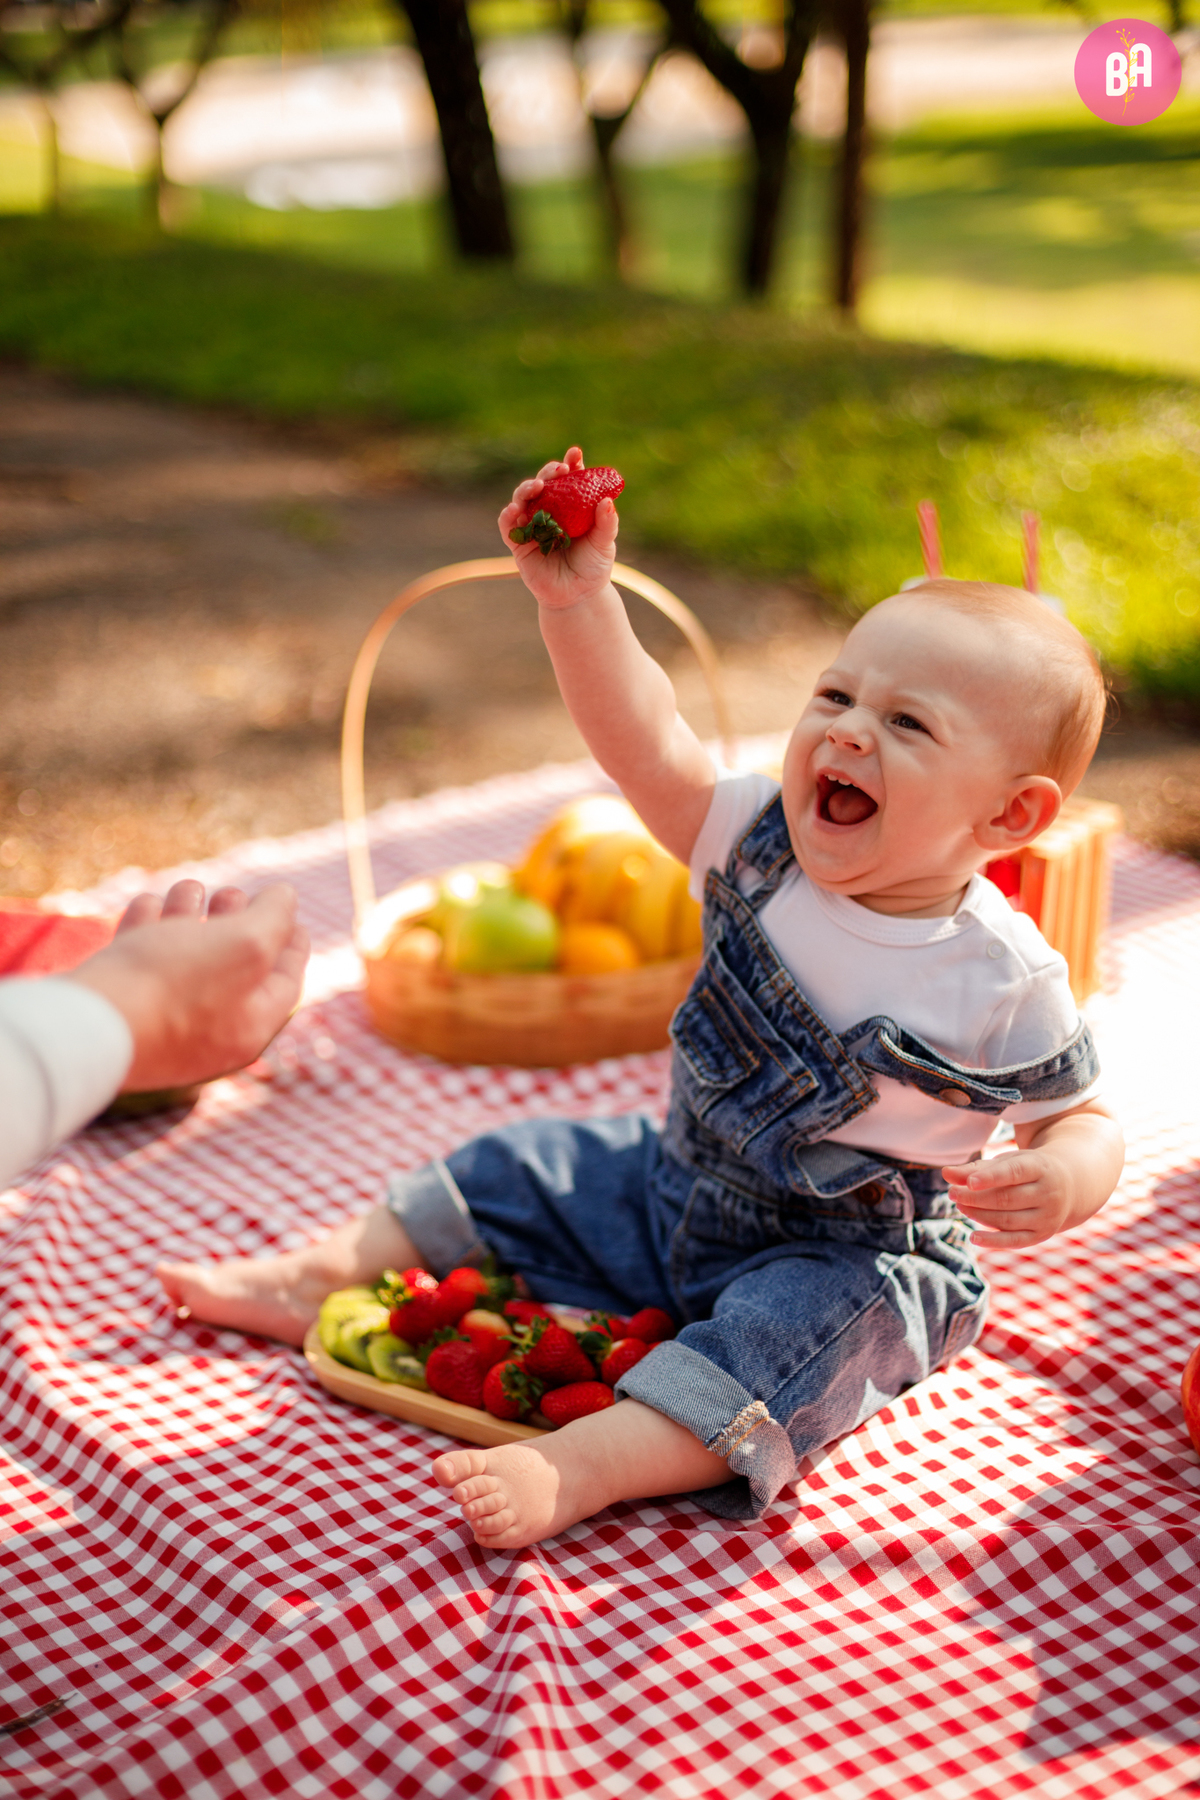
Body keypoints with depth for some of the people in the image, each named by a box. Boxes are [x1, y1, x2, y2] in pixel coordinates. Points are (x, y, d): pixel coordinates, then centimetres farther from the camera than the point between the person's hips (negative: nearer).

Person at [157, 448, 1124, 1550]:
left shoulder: (1005, 984, -22)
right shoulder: (767, 845, -10)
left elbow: (1083, 1117, -12)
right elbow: (650, 748, -14)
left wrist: (1060, 1181, -36)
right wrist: (580, 598, -26)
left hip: (847, 1261, -6)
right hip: (679, 1184, 6)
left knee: (800, 1321, -35)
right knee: (521, 1171, 8)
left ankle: (577, 1469, -45)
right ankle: (328, 1275, 19)